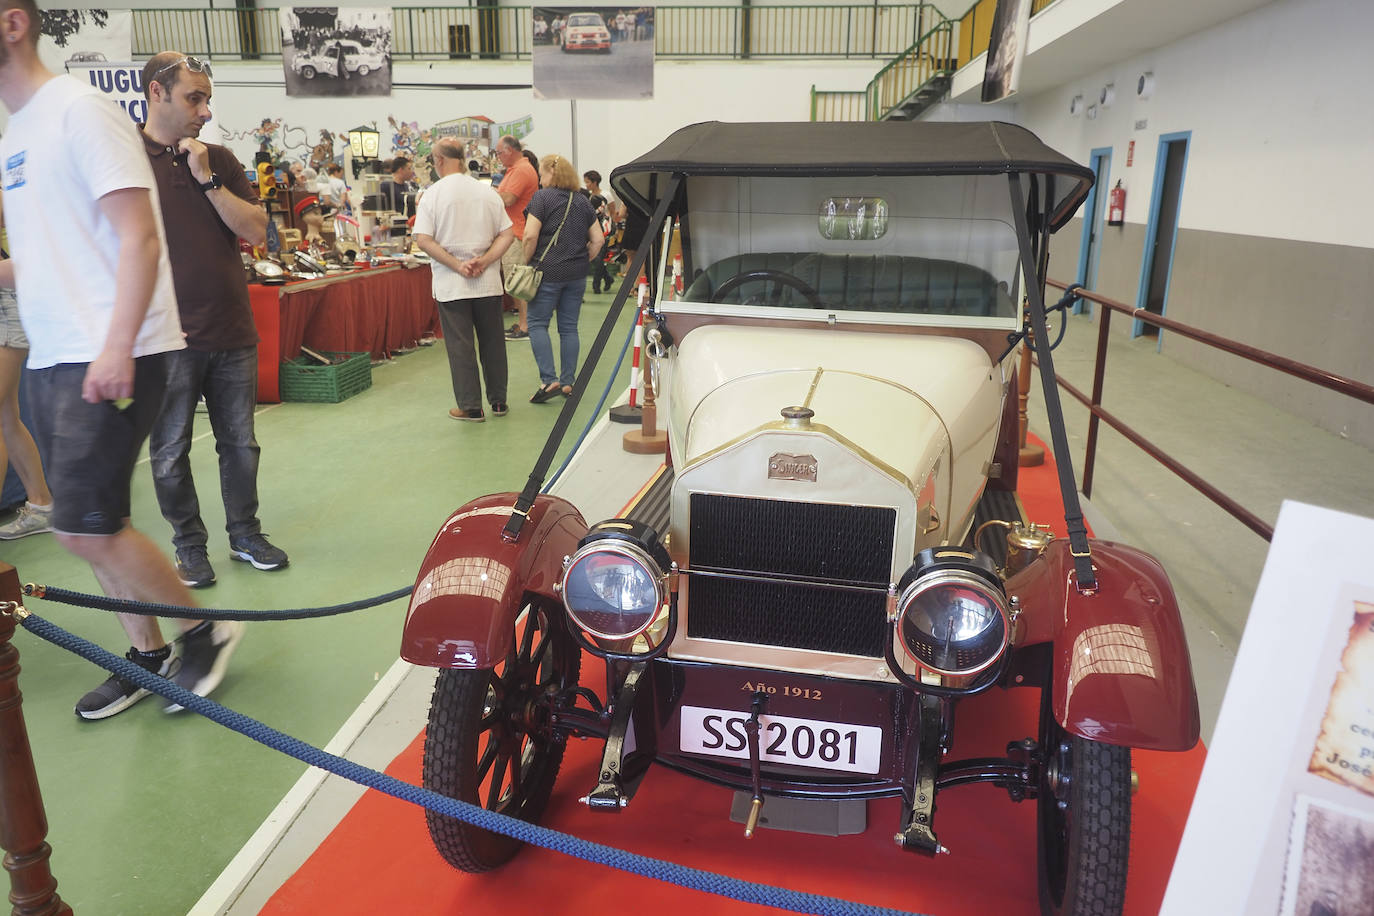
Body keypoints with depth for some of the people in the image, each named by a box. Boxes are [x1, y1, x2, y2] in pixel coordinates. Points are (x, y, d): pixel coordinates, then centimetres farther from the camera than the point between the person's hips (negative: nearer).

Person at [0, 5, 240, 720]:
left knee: (85, 528, -10)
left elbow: (138, 237, -17)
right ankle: (148, 652, 24)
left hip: (111, 358, -9)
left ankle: (205, 630, 9)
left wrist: (116, 348, -23)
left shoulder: (76, 110, -8)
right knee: (90, 526, 11)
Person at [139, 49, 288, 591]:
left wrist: (207, 179, -8)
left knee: (240, 442, 12)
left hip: (232, 332, 4)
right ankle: (189, 544, 22)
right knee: (171, 451, 6)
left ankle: (245, 533, 26)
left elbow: (256, 231, 2)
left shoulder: (219, 160, 10)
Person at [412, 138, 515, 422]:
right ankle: (498, 401, 21)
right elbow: (508, 234, 1)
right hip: (488, 282, 3)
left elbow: (423, 240, -13)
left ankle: (471, 407, 7)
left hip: (451, 284, -3)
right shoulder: (489, 193, 5)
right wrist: (485, 261, -7)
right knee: (492, 342, 13)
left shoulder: (433, 194, -6)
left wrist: (457, 266, -12)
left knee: (460, 346, 4)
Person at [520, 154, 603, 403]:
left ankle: (549, 380, -8)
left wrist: (526, 262, -2)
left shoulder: (542, 197, -5)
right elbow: (598, 239, 11)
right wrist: (583, 261, 16)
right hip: (577, 275, 5)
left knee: (538, 324, 2)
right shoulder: (582, 201, 12)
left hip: (548, 271, -5)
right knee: (569, 327, 9)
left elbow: (530, 236, -14)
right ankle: (568, 383, 11)